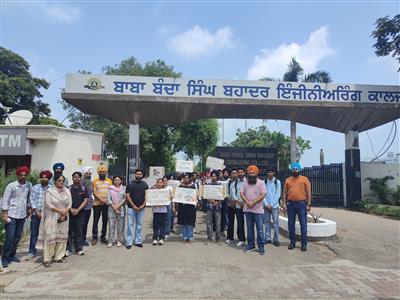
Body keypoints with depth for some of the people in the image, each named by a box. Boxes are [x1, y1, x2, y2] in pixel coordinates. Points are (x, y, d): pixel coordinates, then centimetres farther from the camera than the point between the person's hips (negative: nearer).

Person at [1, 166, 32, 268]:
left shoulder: (29, 185, 2)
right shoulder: (11, 185, -9)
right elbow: (5, 200, -8)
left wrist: (28, 208, 12)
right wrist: (4, 213, -12)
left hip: (22, 215, 4)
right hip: (11, 215, -4)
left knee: (17, 237, 11)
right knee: (10, 237, -4)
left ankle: (12, 255, 24)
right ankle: (4, 258, 7)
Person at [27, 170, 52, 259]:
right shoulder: (35, 187, 6)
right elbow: (32, 199, 2)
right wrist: (36, 211, -7)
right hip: (36, 213, 1)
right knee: (34, 233, 5)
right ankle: (32, 251, 14)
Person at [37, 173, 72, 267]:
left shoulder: (67, 191, 7)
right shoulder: (49, 191, -6)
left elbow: (70, 203, 3)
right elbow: (49, 205, -13)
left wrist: (65, 212, -11)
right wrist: (61, 211, -14)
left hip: (63, 218, 4)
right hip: (52, 218, -4)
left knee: (62, 237, 6)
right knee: (50, 237, -4)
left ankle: (59, 256, 17)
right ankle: (47, 259, 4)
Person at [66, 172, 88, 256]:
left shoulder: (83, 189, 3)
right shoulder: (69, 188, 3)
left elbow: (85, 200, 0)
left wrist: (78, 210, -10)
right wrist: (71, 209, -12)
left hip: (80, 213, 0)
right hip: (70, 213, 0)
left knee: (78, 231, 6)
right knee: (69, 231, 2)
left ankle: (78, 249, 13)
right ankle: (68, 249, 11)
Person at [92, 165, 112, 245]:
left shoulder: (109, 181, 8)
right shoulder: (95, 181, 2)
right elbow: (94, 193, -4)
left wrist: (107, 200, -8)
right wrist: (101, 199, -16)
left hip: (106, 204, 2)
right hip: (97, 203, -2)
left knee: (105, 221, 7)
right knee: (95, 221, 1)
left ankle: (103, 237, 18)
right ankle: (94, 237, 11)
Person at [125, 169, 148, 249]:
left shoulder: (145, 184, 8)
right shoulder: (130, 184, 0)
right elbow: (128, 196, -3)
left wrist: (143, 205, -6)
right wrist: (133, 205, -11)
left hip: (141, 208, 3)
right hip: (131, 207, -2)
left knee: (139, 225, 8)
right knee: (130, 225, -1)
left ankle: (138, 241, 17)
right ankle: (129, 242, 6)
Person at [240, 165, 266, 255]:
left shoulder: (261, 182, -3)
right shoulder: (245, 183, 11)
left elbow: (263, 195, -11)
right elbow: (241, 193, 4)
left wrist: (253, 202, -16)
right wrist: (247, 202, -11)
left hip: (258, 210, -4)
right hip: (247, 209, 4)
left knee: (260, 229, 0)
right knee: (249, 228, 12)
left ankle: (261, 247, 8)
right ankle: (250, 245, 21)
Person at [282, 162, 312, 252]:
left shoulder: (304, 179, 1)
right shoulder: (287, 180, 9)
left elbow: (308, 192, -1)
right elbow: (285, 193, 10)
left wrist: (308, 204, -7)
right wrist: (284, 203, 1)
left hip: (301, 204, -3)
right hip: (290, 204, 3)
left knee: (303, 224, 1)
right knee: (291, 224, 8)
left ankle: (304, 244, 10)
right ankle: (292, 242, 20)